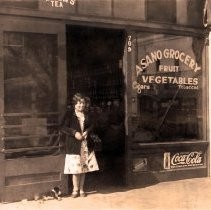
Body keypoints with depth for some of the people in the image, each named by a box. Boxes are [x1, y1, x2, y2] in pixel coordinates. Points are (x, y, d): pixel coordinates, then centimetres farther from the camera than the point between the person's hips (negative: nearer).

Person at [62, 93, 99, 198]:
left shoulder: (87, 115, 9)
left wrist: (87, 131, -9)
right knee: (75, 168, -3)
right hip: (74, 145, -4)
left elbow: (91, 125, 12)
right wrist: (74, 133, -19)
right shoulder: (69, 114, -3)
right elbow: (64, 127, -7)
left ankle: (81, 189, 19)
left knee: (84, 167, 8)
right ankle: (75, 190, 10)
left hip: (86, 144, 4)